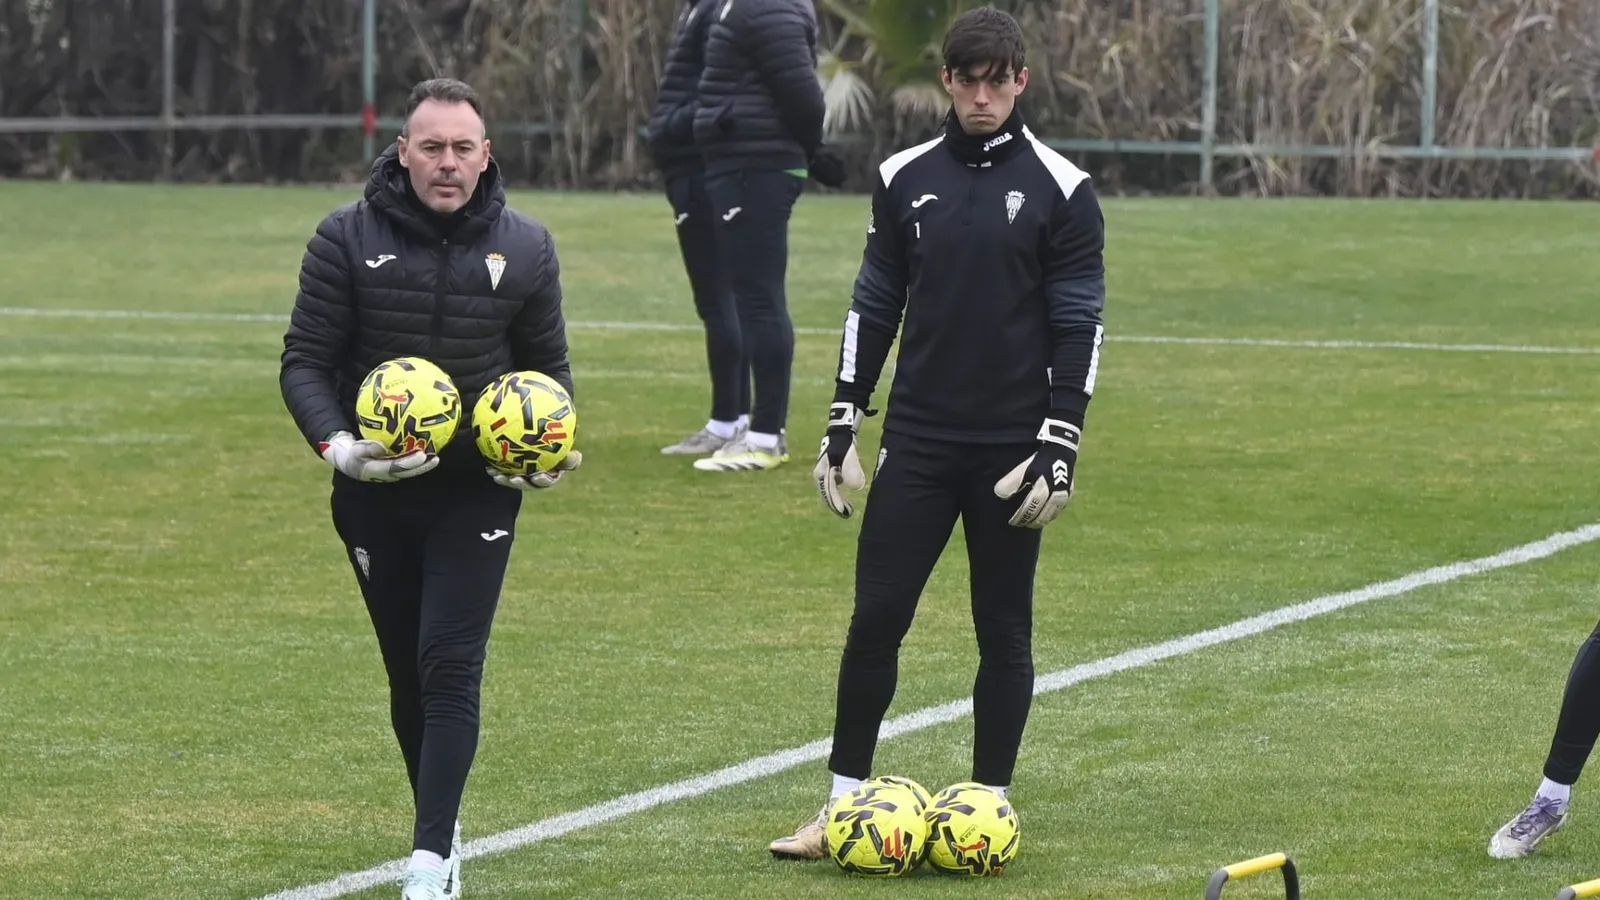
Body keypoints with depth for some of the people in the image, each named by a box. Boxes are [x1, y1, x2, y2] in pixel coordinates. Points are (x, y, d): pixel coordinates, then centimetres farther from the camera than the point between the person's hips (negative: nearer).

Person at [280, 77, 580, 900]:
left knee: (450, 666, -13)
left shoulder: (524, 248, -1)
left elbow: (549, 366, 11)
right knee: (408, 675, 11)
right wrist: (336, 445, -20)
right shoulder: (347, 240, -6)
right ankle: (441, 827, 30)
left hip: (478, 490, -1)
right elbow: (305, 362, -3)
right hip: (375, 491, 1)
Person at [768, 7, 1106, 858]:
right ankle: (843, 805, 6)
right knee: (875, 618, -1)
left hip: (1010, 450, -2)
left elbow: (1080, 325, -4)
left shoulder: (1060, 190, -3)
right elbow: (874, 306, 11)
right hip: (918, 439, 2)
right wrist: (842, 422, 7)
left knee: (1004, 631, 5)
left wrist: (1060, 445, -10)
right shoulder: (905, 179, 6)